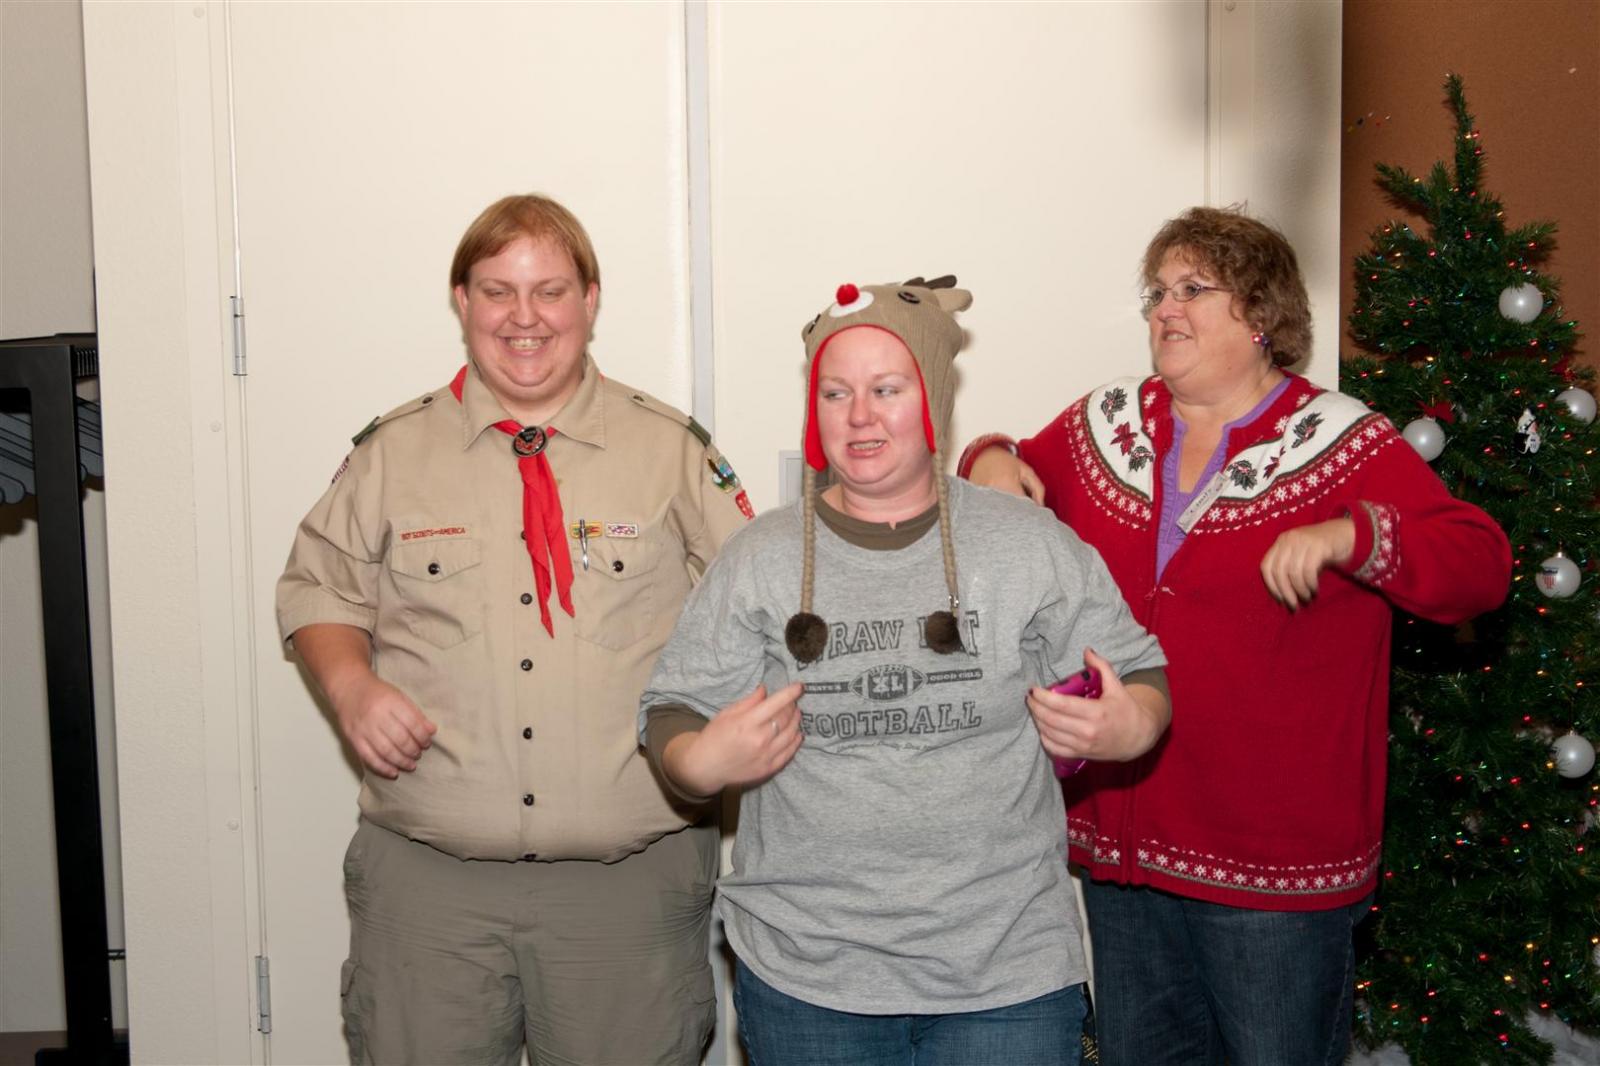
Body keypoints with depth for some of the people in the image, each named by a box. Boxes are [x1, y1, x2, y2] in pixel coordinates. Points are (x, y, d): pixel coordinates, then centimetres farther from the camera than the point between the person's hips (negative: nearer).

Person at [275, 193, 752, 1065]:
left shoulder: (673, 448, 4)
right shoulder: (392, 451, 7)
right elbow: (318, 590, 14)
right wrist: (350, 684, -6)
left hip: (631, 876, 0)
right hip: (426, 875, 1)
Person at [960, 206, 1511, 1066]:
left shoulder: (1342, 445, -7)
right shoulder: (1102, 424, 6)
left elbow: (1479, 564, -13)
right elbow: (1013, 490, 21)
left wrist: (1349, 536, -30)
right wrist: (988, 461, -3)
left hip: (1275, 863, -4)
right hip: (1120, 834, 5)